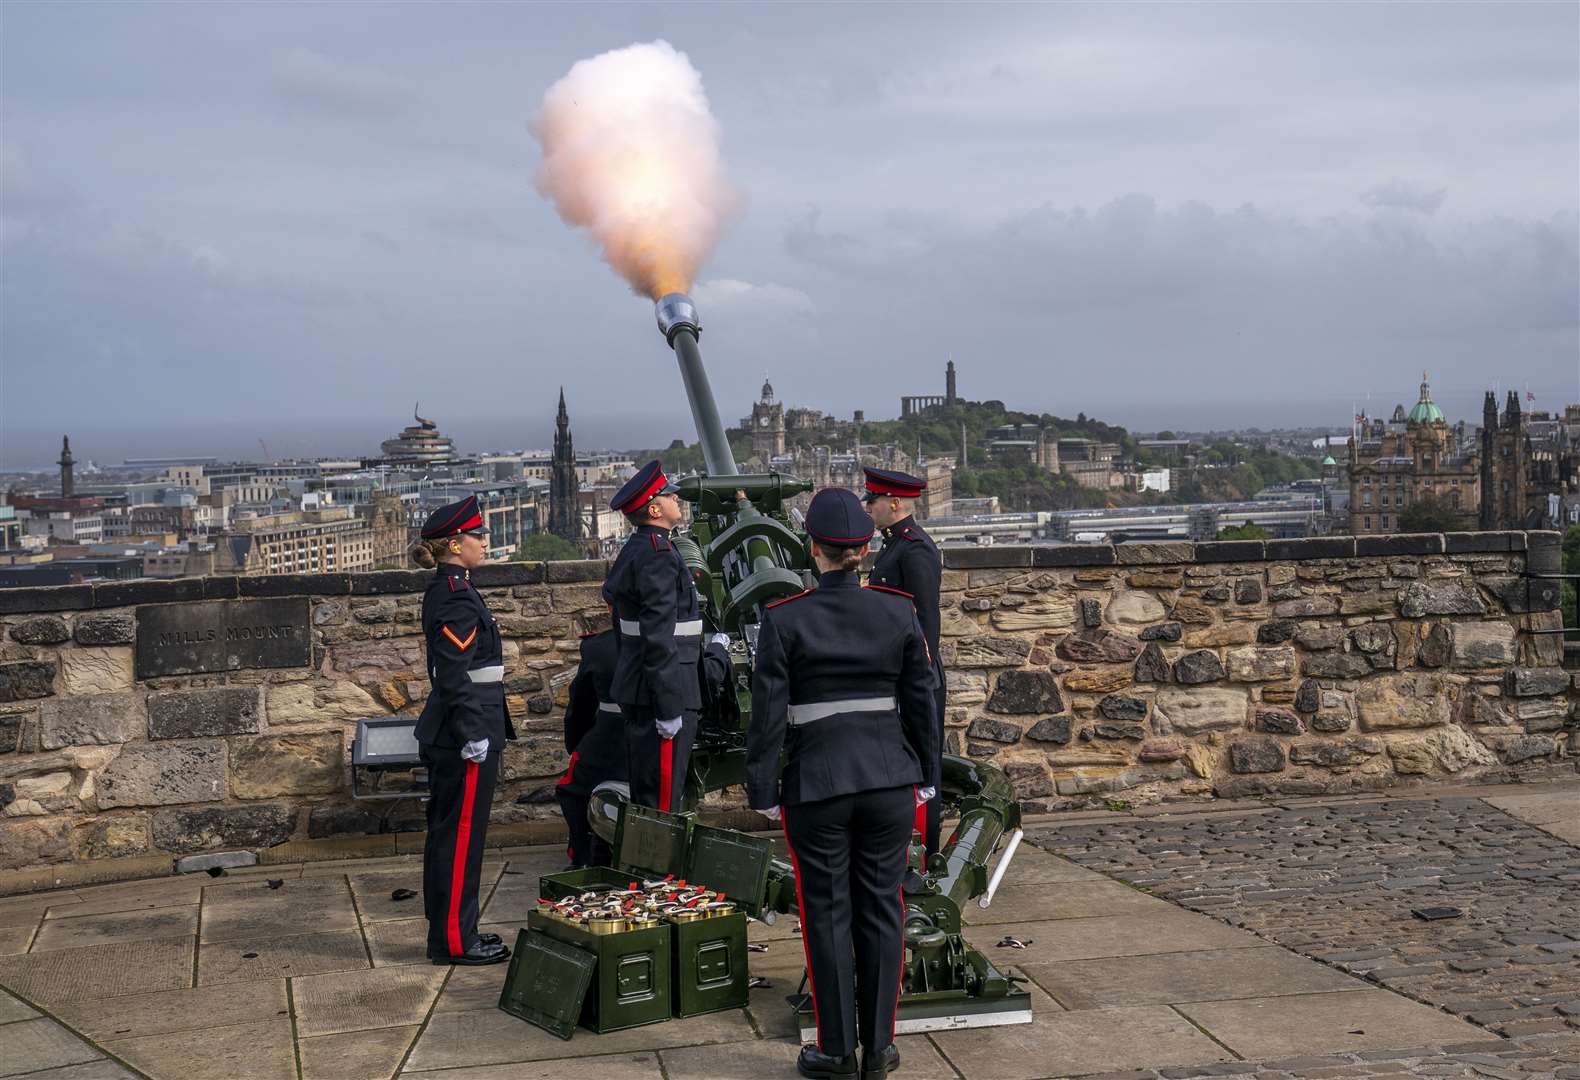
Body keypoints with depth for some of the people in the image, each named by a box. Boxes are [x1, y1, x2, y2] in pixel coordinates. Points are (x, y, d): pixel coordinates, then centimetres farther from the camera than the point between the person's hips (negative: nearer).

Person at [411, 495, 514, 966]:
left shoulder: (443, 592, 13)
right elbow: (454, 677, -22)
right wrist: (474, 738, -21)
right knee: (460, 836, -2)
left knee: (448, 834, 15)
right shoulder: (457, 599, -18)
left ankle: (449, 931, 24)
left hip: (445, 736, 10)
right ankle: (453, 940, 5)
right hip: (465, 737, -10)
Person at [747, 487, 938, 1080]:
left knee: (828, 915, 8)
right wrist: (924, 777, 16)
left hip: (817, 786, -2)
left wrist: (763, 793, 1)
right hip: (890, 779, 3)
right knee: (881, 910, 11)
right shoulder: (900, 611, -1)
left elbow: (768, 715, -8)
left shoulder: (784, 619, -10)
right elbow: (921, 702, 5)